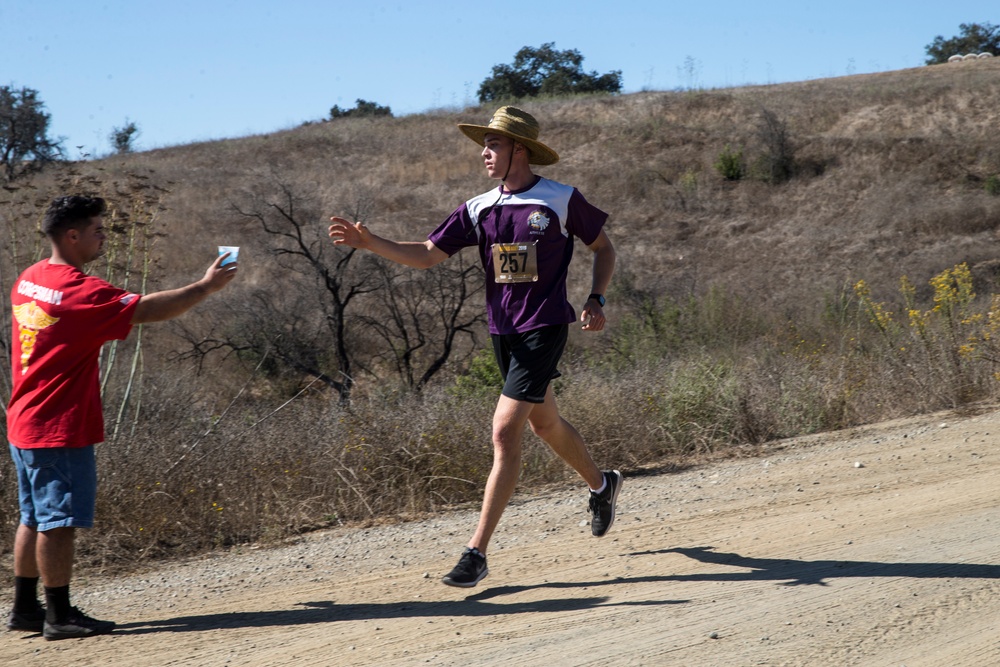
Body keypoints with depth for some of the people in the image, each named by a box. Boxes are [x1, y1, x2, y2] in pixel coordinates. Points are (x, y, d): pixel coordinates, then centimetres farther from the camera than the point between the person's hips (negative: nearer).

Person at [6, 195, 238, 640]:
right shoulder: (78, 290, -19)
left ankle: (24, 609, 22)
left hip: (26, 424, 10)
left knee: (35, 519, 15)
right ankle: (59, 615, 4)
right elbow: (146, 310, -22)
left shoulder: (28, 280, 9)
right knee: (60, 522, -2)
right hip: (60, 430, -9)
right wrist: (205, 287, -13)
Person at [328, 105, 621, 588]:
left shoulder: (562, 200, -6)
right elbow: (427, 254, 0)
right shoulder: (479, 209, 5)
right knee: (544, 424, 21)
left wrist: (596, 301, -6)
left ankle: (477, 552, -13)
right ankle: (601, 484, 50)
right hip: (503, 331, 6)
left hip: (545, 329, -6)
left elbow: (604, 247, 7)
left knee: (505, 431, -14)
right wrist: (370, 243, -14)